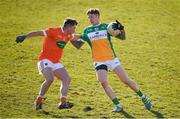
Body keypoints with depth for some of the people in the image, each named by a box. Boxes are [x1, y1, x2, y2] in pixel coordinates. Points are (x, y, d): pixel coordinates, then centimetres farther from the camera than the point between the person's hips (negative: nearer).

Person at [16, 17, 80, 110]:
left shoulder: (68, 36, 11)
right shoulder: (54, 31, -14)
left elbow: (74, 37, 35)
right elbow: (39, 33, -18)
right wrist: (24, 36, -27)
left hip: (56, 62, 8)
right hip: (45, 60, -8)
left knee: (67, 79, -2)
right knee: (50, 79, -27)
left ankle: (62, 102, -3)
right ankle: (38, 101, -12)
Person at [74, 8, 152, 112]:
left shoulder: (106, 27, 1)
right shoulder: (87, 31, 7)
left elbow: (122, 37, 1)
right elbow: (78, 45, 8)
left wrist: (121, 29, -19)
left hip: (112, 59, -1)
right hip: (99, 61, 1)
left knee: (126, 80, 0)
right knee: (103, 82, -18)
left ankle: (143, 98, 19)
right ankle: (118, 106, -7)